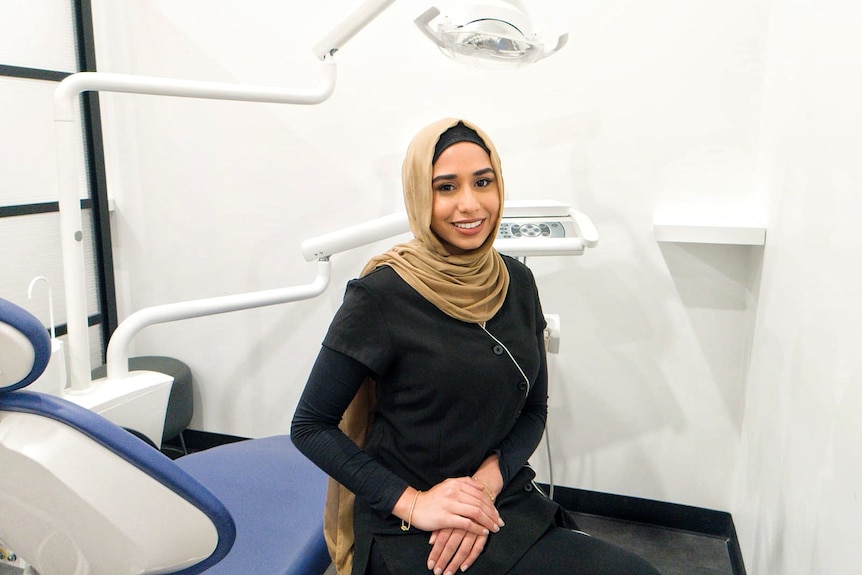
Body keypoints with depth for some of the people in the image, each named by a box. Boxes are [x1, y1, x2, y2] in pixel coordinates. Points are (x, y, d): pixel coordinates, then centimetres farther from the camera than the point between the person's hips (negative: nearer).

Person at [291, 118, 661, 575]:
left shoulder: (517, 282, 1)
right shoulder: (381, 296, -14)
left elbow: (534, 410, 8)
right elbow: (309, 426, -9)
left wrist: (488, 479, -10)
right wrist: (411, 502, -17)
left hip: (509, 507, 6)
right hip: (409, 537, -5)